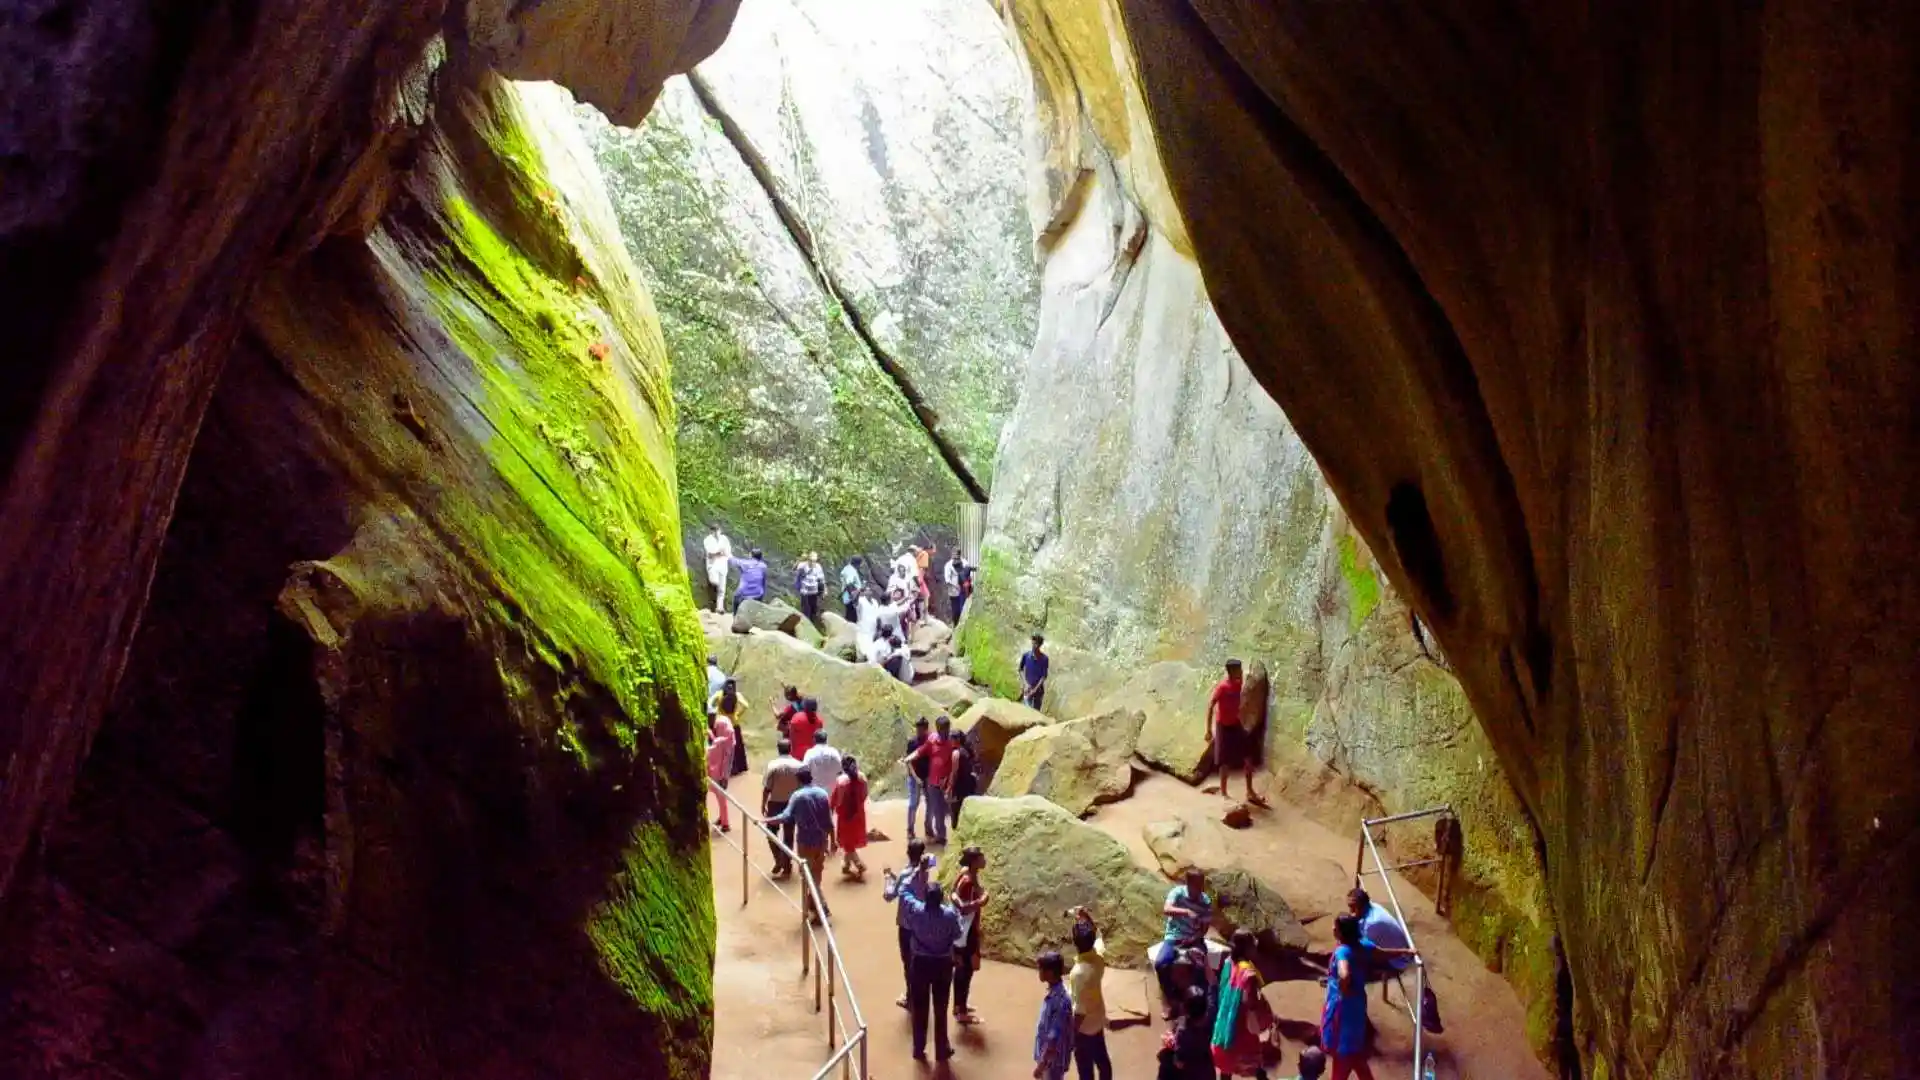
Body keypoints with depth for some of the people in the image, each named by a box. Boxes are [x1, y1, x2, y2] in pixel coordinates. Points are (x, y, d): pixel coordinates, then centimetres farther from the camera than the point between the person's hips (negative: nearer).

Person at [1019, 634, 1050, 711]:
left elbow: (1044, 675, -7)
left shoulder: (1044, 659, -10)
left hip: (1038, 689, 1)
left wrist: (1035, 689, -14)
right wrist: (1025, 684, -8)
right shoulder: (1026, 655, -7)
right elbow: (1021, 670, 4)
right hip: (1027, 687, -1)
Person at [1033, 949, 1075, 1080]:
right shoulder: (1054, 992, -1)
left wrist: (1041, 1064, -23)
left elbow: (1054, 1037, -29)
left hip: (1054, 1057, -9)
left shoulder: (1059, 1000, -31)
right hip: (1047, 1053, 9)